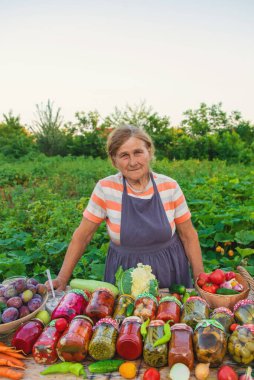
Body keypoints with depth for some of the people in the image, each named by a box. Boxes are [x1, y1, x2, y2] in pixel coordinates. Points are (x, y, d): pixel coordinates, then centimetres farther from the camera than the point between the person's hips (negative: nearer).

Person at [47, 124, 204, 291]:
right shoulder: (105, 189, -15)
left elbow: (189, 235, -2)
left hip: (170, 270, 1)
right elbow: (82, 235, -8)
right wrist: (62, 279, -12)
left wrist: (200, 279, -6)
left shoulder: (169, 187, -11)